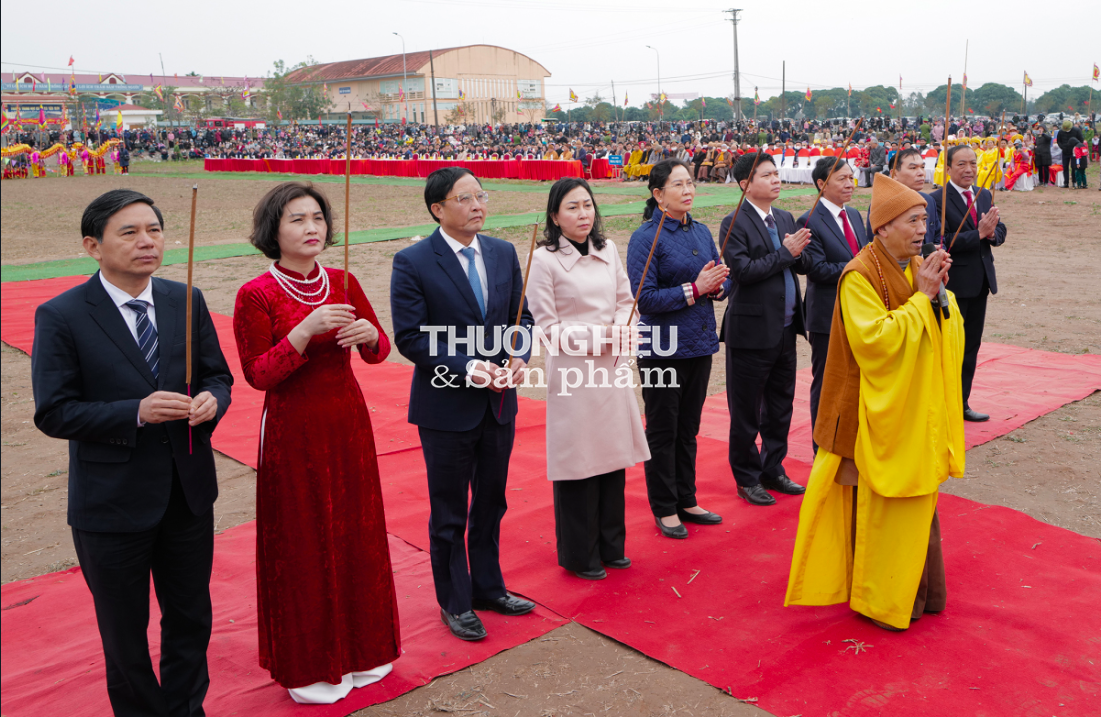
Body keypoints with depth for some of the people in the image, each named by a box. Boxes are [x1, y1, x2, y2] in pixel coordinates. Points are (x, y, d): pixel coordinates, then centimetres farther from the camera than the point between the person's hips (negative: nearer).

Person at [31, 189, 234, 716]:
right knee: (124, 632, 16)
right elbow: (53, 413, -14)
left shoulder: (188, 301, 0)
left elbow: (217, 375, 7)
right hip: (113, 501, -4)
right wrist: (137, 412, -26)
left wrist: (211, 400, -17)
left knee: (191, 617, 20)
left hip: (189, 491, 4)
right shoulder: (61, 317, -12)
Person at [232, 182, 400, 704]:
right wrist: (305, 332, -27)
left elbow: (378, 353, 6)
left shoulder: (342, 284, 3)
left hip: (348, 424, 5)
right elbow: (257, 374, -15)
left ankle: (358, 645, 34)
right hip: (294, 431, -5)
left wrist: (369, 333, -17)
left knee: (356, 534, 14)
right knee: (303, 544, 6)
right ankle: (309, 664, 25)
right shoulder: (256, 295, -11)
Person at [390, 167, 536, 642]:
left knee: (491, 503, 20)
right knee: (449, 513, 10)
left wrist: (519, 357, -11)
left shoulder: (504, 253, 4)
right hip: (447, 406, -5)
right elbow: (410, 337, -15)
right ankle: (455, 603, 28)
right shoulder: (412, 263, -13)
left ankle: (488, 586, 39)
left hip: (498, 403, 5)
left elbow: (521, 315, 9)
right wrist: (468, 368, -23)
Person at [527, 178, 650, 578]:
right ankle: (580, 555, 19)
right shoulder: (544, 260, -10)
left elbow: (626, 300, 13)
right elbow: (546, 324, -10)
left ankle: (610, 545, 29)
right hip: (571, 371, -5)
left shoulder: (607, 251, 8)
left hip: (612, 368, 6)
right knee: (578, 461, 2)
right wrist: (594, 338, -15)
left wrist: (620, 330, -7)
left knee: (613, 455, 12)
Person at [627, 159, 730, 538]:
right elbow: (644, 297, -18)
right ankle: (664, 508, 19)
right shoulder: (646, 238, -12)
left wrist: (717, 286, -8)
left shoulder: (701, 232, 9)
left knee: (688, 428, 16)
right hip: (663, 347, -6)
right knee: (662, 431, 6)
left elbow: (722, 280, 15)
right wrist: (694, 288, -20)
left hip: (699, 343, 6)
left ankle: (686, 500, 29)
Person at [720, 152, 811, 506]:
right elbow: (743, 269, -22)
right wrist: (785, 253, -17)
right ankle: (748, 479, 19)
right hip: (752, 331, -7)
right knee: (746, 411, 5)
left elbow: (802, 266, 10)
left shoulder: (785, 219, 12)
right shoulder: (734, 223, -11)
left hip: (785, 330, 7)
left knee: (781, 404, 17)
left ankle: (773, 469, 32)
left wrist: (800, 251, -11)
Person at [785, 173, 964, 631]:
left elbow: (952, 330, 9)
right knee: (884, 506, 1)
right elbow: (875, 339, -25)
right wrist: (921, 297, -19)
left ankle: (913, 589, 30)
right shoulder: (860, 276, -16)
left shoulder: (919, 268, 8)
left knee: (917, 502, 15)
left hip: (920, 410, 8)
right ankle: (881, 601, 16)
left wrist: (941, 293, -10)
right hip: (884, 412, -7)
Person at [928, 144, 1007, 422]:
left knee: (971, 347, 15)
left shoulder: (985, 196, 11)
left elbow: (1000, 231, 8)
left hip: (980, 282, 7)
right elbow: (942, 244, -20)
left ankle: (962, 404, 26)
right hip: (953, 284, -7)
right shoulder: (937, 200, -13)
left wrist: (992, 232, -14)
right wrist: (979, 233, -23)